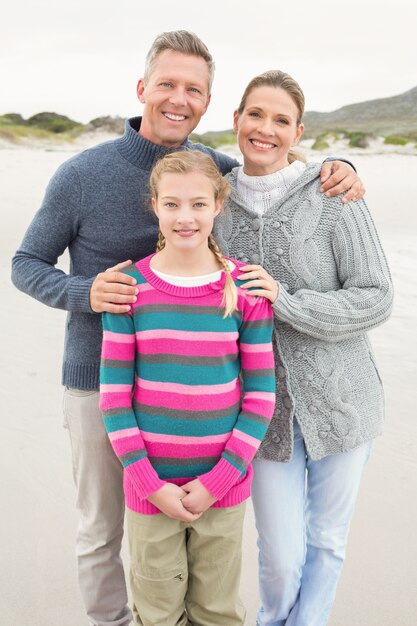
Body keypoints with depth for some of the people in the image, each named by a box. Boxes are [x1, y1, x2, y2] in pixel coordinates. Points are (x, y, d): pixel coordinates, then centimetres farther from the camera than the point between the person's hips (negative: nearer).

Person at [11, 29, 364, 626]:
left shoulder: (213, 167, -3)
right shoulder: (82, 174, -12)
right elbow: (26, 265, -3)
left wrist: (336, 170, -12)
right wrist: (85, 293, -24)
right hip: (99, 382, -2)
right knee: (101, 529, 14)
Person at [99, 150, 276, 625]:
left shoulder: (246, 288, -6)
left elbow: (261, 394, -4)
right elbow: (114, 395, -5)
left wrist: (218, 480, -9)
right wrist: (150, 483, -10)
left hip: (222, 486, 0)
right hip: (150, 484, 0)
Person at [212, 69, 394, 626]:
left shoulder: (332, 196, -8)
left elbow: (376, 298, -10)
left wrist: (285, 302, -20)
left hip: (339, 398, -1)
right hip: (266, 407, 2)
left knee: (327, 541, 14)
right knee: (281, 554, 8)